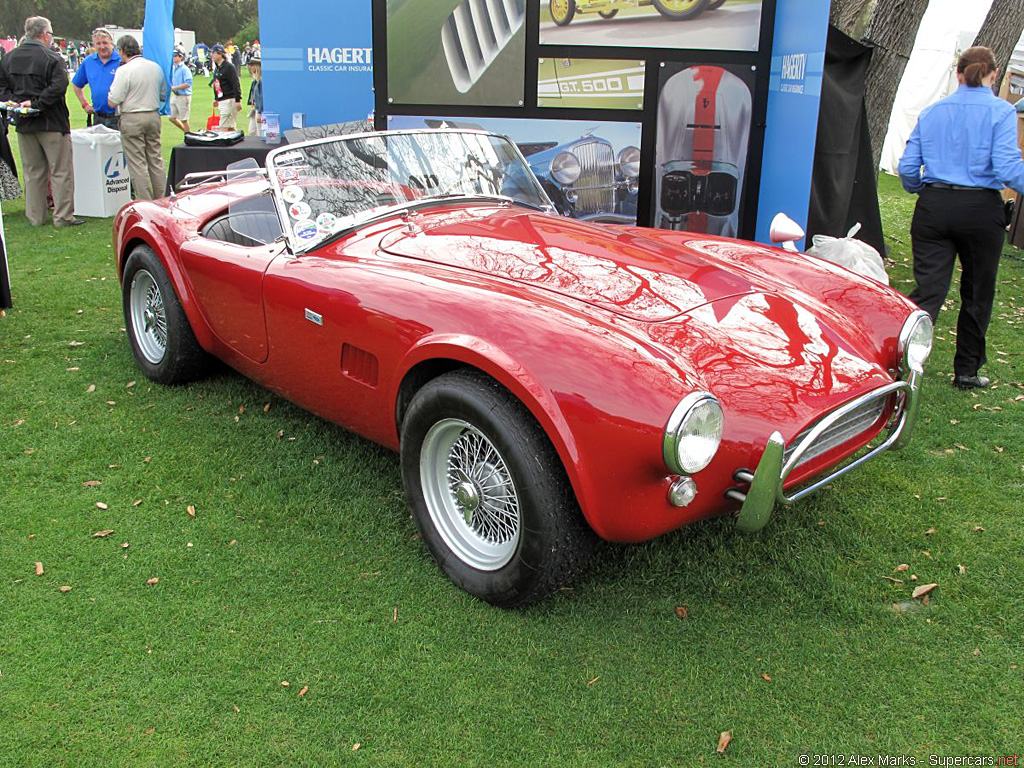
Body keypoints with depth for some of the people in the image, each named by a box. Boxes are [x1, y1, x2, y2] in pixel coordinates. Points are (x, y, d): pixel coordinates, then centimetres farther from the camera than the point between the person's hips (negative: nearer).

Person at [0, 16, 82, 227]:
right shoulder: (52, 59, -12)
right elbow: (58, 87, -22)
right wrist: (36, 103, -17)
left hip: (24, 124, 6)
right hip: (52, 123, -6)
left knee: (32, 172, 13)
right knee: (61, 171, 1)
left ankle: (35, 217, 16)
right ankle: (63, 216, 1)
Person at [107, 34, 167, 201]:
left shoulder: (124, 70, -13)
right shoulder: (156, 67, 5)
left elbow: (113, 101, -13)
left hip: (132, 119, -6)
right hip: (153, 116, 6)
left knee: (137, 164, -1)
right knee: (156, 160, 13)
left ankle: (145, 203, 0)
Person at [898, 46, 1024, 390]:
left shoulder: (931, 112, 7)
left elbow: (907, 168, 7)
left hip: (933, 207, 3)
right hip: (981, 208, -2)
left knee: (928, 290, 1)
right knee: (977, 293, 13)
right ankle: (966, 371, 24)